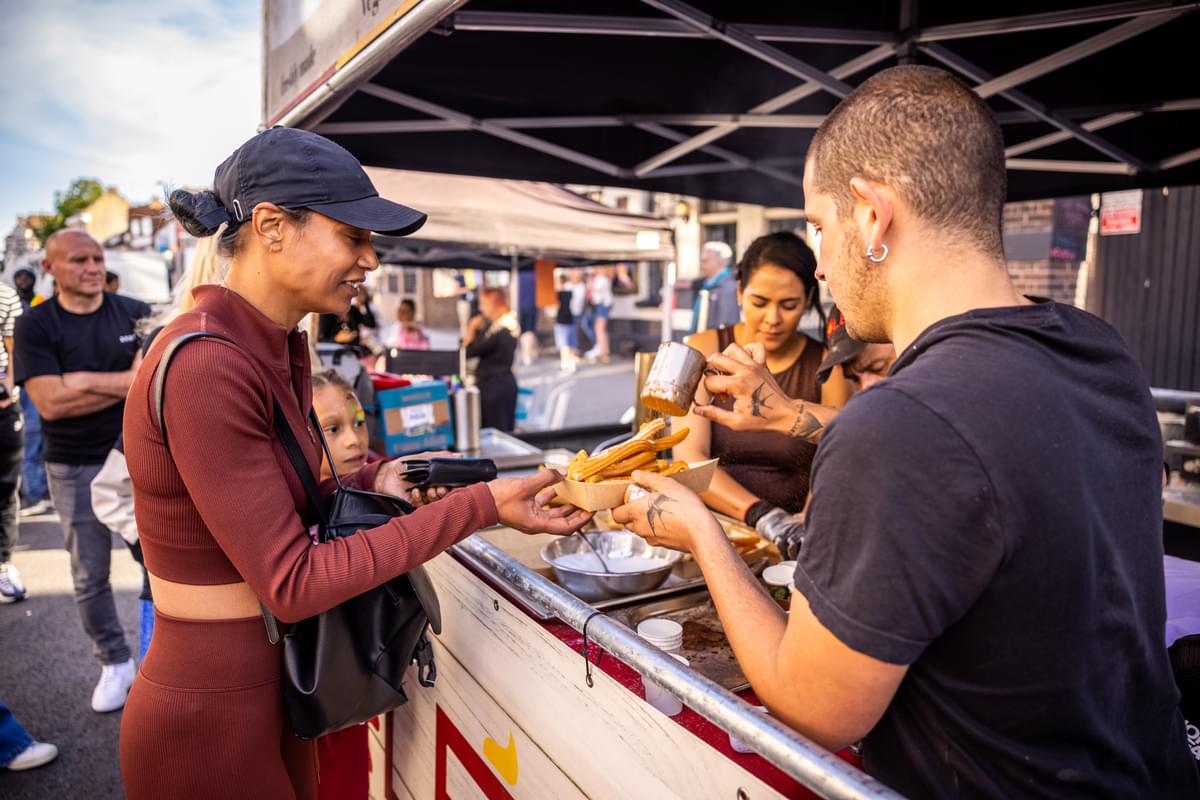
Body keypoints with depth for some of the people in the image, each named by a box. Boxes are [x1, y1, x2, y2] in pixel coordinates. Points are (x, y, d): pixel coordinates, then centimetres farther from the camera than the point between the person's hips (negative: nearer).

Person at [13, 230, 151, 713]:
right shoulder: (35, 325, -5)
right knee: (90, 576, 10)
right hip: (75, 468, 0)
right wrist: (129, 383, -14)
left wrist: (88, 380, -14)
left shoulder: (135, 313, 0)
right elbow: (50, 403, -16)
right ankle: (114, 662, 28)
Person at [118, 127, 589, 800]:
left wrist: (373, 484, -9)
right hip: (209, 720, -8)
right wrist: (480, 506, -25)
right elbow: (291, 584, -24)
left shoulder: (277, 348, 2)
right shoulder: (204, 365, -25)